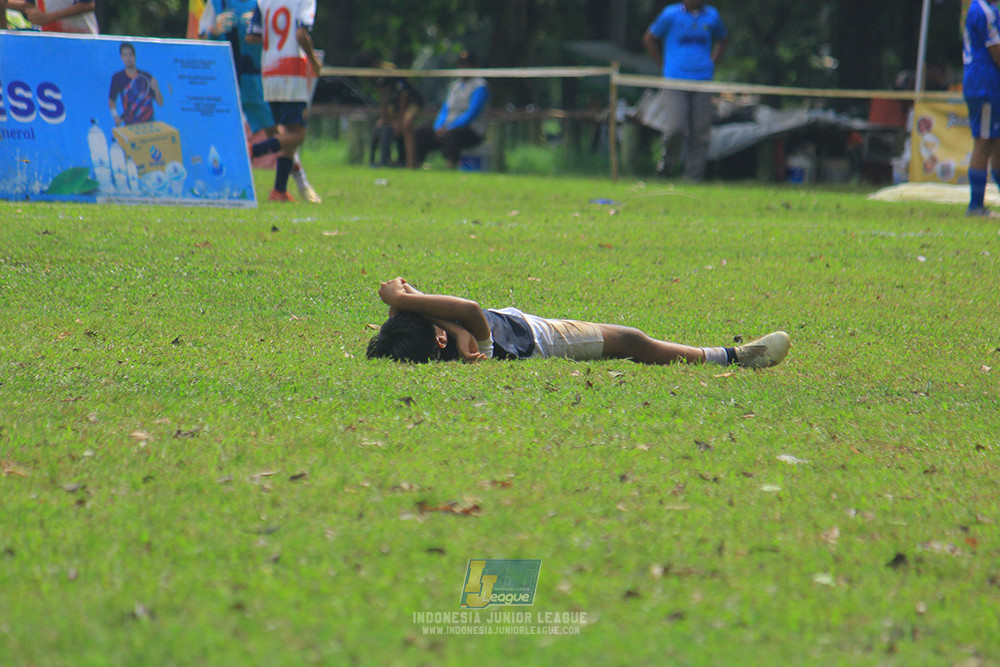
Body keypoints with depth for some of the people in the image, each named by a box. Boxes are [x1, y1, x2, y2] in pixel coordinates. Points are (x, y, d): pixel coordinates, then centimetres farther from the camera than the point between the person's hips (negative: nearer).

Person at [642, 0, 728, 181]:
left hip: (703, 82, 3)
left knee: (700, 132, -2)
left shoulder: (712, 16, 8)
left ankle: (693, 177, 6)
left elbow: (723, 39, 26)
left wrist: (712, 63, 13)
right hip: (675, 81, -3)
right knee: (676, 128, -15)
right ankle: (667, 158, 14)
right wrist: (664, 64, 5)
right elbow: (649, 39, 11)